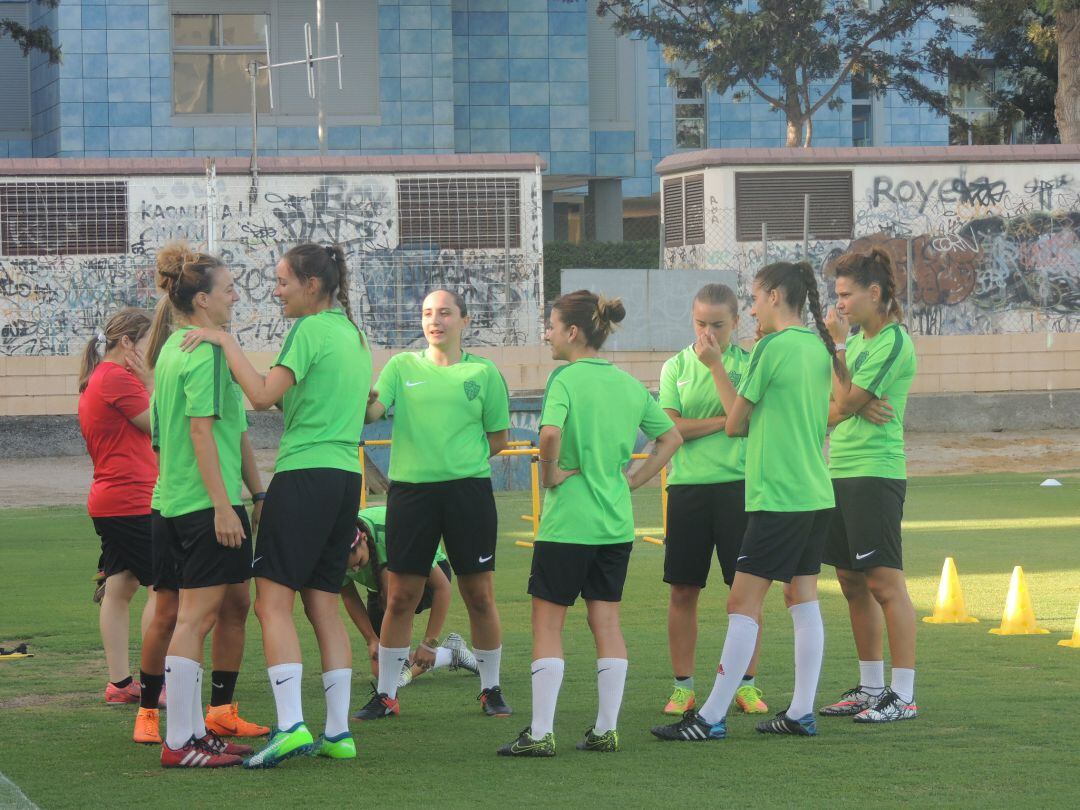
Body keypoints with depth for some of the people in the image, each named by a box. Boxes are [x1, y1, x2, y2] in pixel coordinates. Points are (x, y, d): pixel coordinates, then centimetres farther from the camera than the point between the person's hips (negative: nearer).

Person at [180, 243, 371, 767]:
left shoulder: (310, 330, -9)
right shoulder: (353, 334, 18)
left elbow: (264, 395, -18)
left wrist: (225, 341, -13)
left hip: (304, 475, -9)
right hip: (347, 478, 9)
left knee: (273, 601, -9)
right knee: (324, 604, 10)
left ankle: (291, 725, -21)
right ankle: (338, 732, 7)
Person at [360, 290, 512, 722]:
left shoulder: (483, 372, 5)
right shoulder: (402, 366, 8)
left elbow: (499, 438, 11)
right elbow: (372, 410, -7)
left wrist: (463, 458, 0)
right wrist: (362, 403, -28)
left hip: (468, 489, 0)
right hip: (410, 488, 0)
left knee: (479, 595, 3)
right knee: (400, 597, 2)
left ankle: (491, 689, 18)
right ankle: (385, 694, 10)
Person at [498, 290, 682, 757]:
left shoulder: (566, 379, -12)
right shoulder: (630, 384, 8)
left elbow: (551, 433, -30)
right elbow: (671, 438, 16)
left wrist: (550, 473, -14)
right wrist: (635, 478, 13)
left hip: (567, 521, -6)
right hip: (617, 523, 6)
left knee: (548, 622, 1)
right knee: (606, 622, 10)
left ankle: (541, 733, -1)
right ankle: (606, 730, 10)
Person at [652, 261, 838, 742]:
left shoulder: (772, 347, -11)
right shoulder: (818, 347, 11)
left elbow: (735, 423, -4)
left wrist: (715, 365, 6)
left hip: (778, 498, -9)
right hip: (816, 493, 9)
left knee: (743, 603, -7)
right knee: (803, 599, 10)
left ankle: (711, 717, -8)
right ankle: (802, 712, 10)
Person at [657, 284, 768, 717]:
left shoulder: (748, 363, 3)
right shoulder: (677, 366, 8)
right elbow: (669, 428, -4)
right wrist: (723, 421, -8)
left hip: (738, 484, -1)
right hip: (687, 486, 1)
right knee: (683, 590, 3)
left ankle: (747, 683, 9)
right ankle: (682, 685, 12)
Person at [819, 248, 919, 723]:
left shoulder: (893, 342, -12)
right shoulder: (858, 338, 15)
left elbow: (844, 404, -15)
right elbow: (831, 412, 14)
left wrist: (838, 345, -8)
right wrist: (856, 407, -7)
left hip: (875, 473, -9)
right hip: (840, 471, 9)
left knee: (884, 581, -8)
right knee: (852, 583, 12)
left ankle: (903, 696, -7)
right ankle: (870, 688, 20)